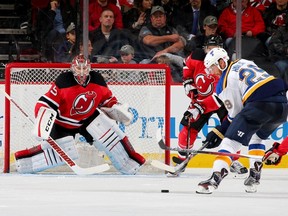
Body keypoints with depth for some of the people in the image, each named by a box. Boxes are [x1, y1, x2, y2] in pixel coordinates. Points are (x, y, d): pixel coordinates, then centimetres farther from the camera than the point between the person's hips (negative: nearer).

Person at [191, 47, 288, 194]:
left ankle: (215, 179, -17)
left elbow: (235, 113, 8)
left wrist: (218, 133, 19)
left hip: (260, 104, -8)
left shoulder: (224, 81, 5)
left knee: (231, 140, -4)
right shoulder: (244, 63, 27)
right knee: (257, 137, 31)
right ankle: (254, 177, 22)